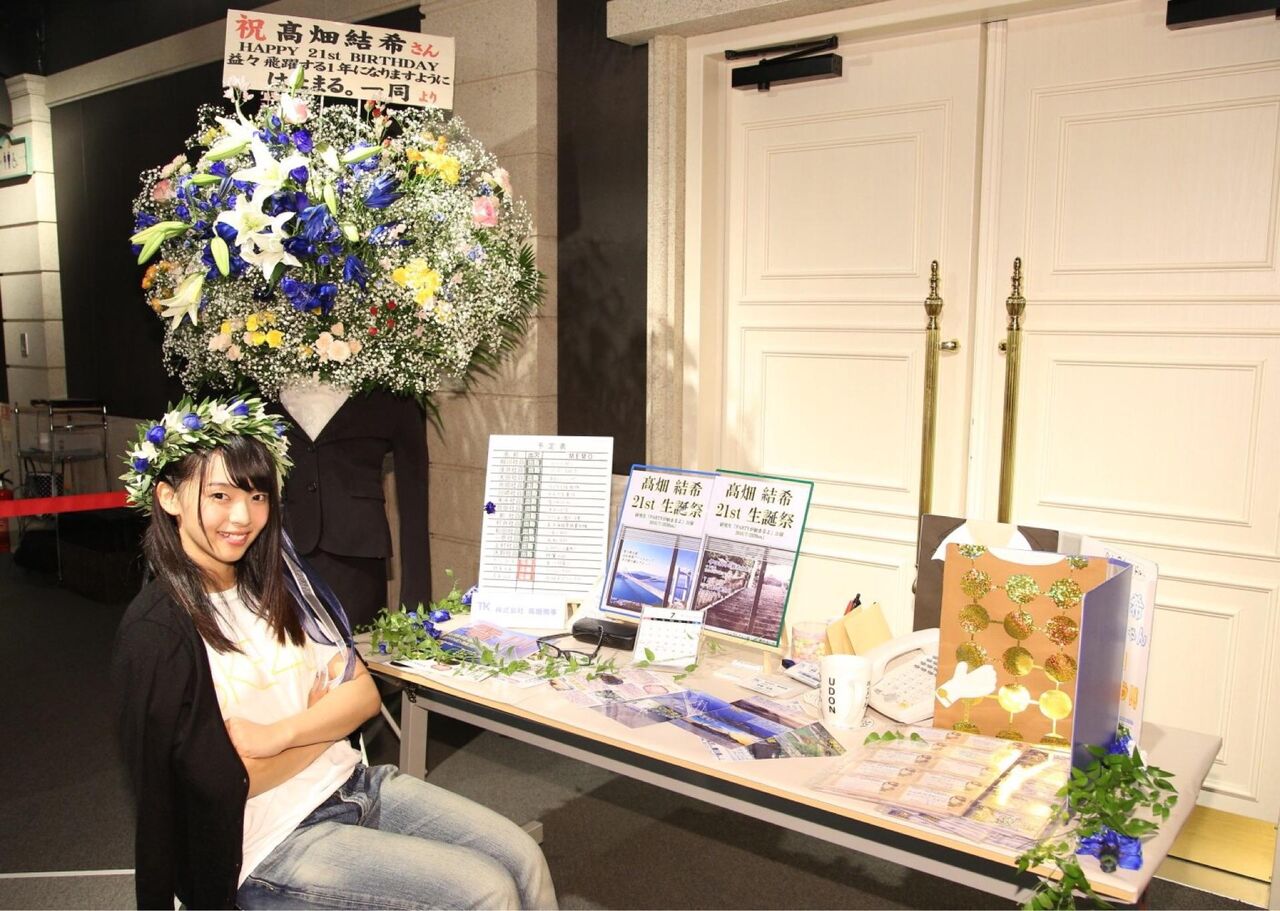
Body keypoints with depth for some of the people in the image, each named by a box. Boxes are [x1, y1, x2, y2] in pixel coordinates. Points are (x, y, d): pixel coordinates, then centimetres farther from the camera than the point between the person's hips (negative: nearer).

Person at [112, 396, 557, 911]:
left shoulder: (274, 582, 5)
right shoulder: (157, 633, -15)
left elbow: (362, 692, 1)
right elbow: (222, 783, -16)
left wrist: (279, 734, -15)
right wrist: (326, 715, -6)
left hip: (348, 784, 6)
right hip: (272, 844, -6)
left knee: (523, 859, -5)